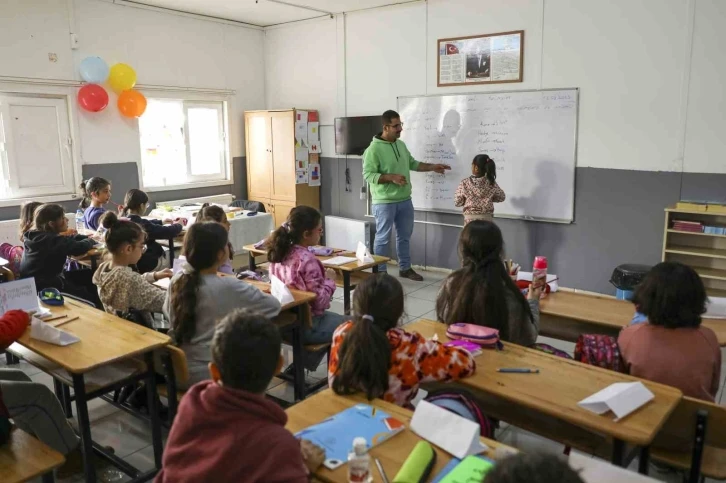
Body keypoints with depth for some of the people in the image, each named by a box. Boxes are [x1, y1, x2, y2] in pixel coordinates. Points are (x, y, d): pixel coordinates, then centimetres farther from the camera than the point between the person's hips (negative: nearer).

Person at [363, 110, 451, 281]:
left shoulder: (401, 145, 10)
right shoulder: (374, 149, -15)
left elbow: (412, 163, 22)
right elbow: (368, 174, -18)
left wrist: (432, 167, 14)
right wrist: (392, 177, -24)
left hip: (405, 200, 8)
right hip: (384, 202, -7)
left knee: (404, 236, 16)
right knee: (383, 238, 1)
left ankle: (405, 268, 30)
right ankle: (380, 272, 12)